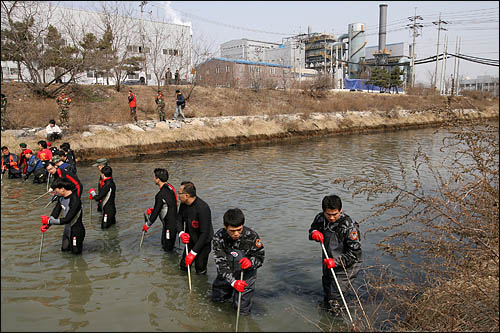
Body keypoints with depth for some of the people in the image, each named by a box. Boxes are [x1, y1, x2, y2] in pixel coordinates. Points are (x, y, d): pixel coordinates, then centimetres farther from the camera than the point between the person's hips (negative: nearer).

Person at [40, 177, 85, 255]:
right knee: (64, 248, 20)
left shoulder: (75, 201, -32)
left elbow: (67, 219, -31)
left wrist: (49, 221, -26)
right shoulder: (61, 197, -6)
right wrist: (47, 225, -13)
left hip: (76, 230, -8)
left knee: (75, 251, 7)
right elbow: (55, 212, -2)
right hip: (67, 228, 8)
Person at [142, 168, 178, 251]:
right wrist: (153, 209, 14)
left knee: (167, 249, 4)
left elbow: (156, 212, -16)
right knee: (164, 245, 22)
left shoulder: (161, 194, -24)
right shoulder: (170, 187, 4)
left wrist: (147, 224, -3)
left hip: (169, 224, -9)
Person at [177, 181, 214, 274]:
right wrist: (181, 233, -17)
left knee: (200, 271, 3)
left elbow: (204, 233, -30)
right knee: (183, 267, 17)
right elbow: (179, 220, 6)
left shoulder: (202, 208, -32)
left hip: (203, 243, -7)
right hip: (190, 240, 7)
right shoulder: (183, 204, -8)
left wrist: (193, 253, -29)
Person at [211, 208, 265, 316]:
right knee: (216, 298, 18)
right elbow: (220, 263, -24)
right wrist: (233, 281, -36)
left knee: (242, 310, -2)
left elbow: (260, 256, -15)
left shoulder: (251, 236, -26)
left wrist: (251, 262, -39)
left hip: (246, 274, -2)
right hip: (227, 274, 2)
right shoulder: (219, 237, -22)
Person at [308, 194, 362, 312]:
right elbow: (313, 228, 11)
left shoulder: (349, 226, -26)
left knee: (334, 302, -4)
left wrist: (336, 261, -33)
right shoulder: (320, 218, -11)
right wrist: (314, 233, -14)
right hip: (328, 261, 6)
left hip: (346, 265, -6)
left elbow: (354, 253, -23)